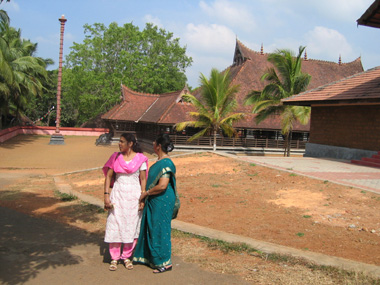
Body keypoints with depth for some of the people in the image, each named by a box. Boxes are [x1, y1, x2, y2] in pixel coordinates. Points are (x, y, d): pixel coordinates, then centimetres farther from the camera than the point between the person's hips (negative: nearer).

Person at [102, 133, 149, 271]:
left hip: (133, 195, -1)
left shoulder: (140, 158, -2)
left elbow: (143, 179, -1)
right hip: (117, 194, 2)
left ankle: (127, 256, 20)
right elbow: (108, 176, 5)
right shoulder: (116, 157, 5)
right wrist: (106, 195, -4)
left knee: (131, 226, 4)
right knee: (114, 226, 1)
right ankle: (114, 258, 13)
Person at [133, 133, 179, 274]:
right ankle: (151, 258, 32)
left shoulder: (166, 163, -22)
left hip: (162, 202, -10)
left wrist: (146, 193, -17)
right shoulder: (160, 161, 10)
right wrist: (146, 194, 16)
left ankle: (165, 263, 13)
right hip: (154, 201, 10)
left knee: (159, 230, 0)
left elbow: (162, 186, -28)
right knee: (151, 229, 18)